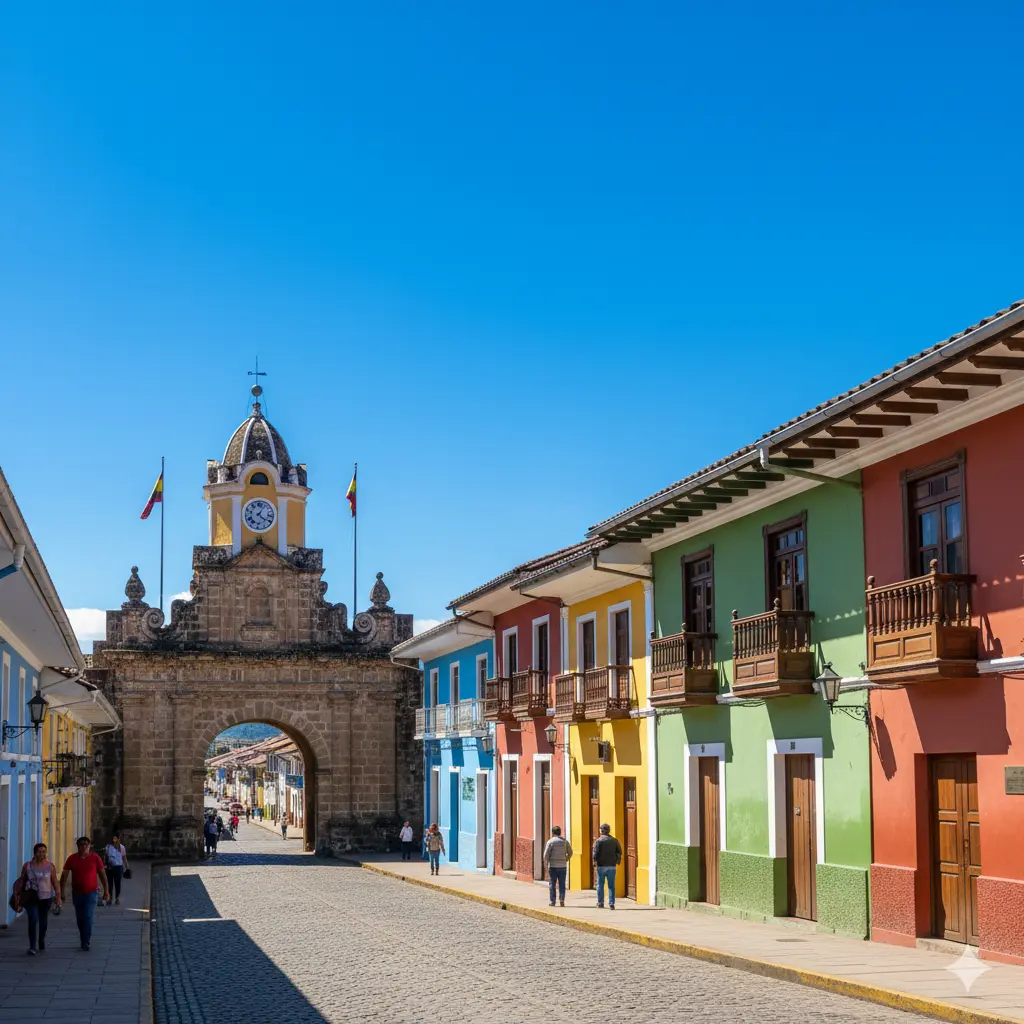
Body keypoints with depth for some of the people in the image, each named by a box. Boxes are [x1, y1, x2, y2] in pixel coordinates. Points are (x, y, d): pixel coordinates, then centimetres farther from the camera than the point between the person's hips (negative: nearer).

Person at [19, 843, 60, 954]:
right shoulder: (27, 865, -3)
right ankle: (32, 947, -16)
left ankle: (42, 945, 33)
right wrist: (20, 898, 3)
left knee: (43, 922, 11)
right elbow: (22, 882, 4)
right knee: (33, 920, -17)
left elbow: (55, 882, -2)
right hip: (30, 897, -1)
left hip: (46, 897, 1)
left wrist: (58, 897, -9)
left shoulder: (50, 866, -4)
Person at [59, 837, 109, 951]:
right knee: (80, 919, 12)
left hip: (91, 892, -3)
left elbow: (102, 874, 3)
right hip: (77, 893, 3)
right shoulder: (72, 859, -1)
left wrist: (106, 890, 2)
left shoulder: (95, 858, -3)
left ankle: (85, 942, -10)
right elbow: (64, 875, 3)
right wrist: (61, 891, -2)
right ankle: (85, 940, 28)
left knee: (88, 917, -13)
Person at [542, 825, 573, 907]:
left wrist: (545, 864, 0)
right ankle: (561, 900, -5)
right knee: (562, 884, 7)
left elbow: (546, 854, -10)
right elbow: (570, 852, 9)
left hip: (553, 866, -2)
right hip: (562, 866, 3)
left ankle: (552, 901, 5)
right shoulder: (565, 841, 6)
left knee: (552, 883, 5)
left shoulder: (550, 842, -5)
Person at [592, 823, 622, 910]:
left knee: (600, 884, 10)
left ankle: (600, 902, 17)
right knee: (611, 886, 3)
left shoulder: (598, 840, -4)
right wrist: (617, 862, 18)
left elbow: (595, 853, -12)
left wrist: (595, 866, -10)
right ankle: (611, 904, -5)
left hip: (601, 866, -2)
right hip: (612, 866, 2)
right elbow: (619, 853, 5)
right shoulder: (614, 840, 6)